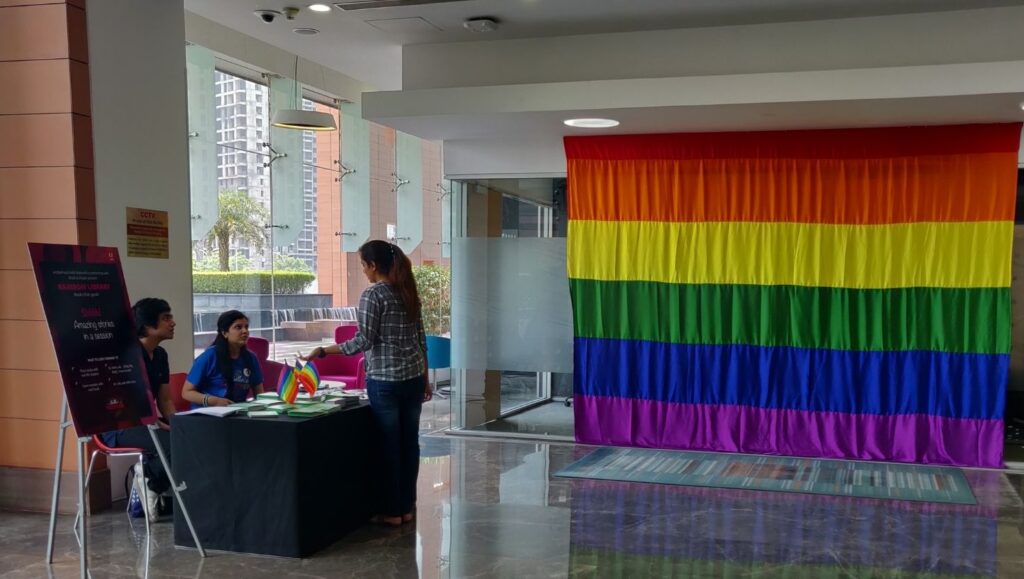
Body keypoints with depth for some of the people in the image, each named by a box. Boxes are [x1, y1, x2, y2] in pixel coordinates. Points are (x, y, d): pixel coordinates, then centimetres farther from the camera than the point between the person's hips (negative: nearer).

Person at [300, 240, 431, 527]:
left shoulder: (373, 294, -11)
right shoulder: (408, 291, 10)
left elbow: (364, 341, -15)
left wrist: (323, 350, -10)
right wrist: (425, 379, 19)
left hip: (385, 380, -7)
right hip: (413, 376, 7)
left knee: (389, 444, 2)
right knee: (409, 441, 10)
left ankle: (392, 511, 10)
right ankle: (407, 507, 18)